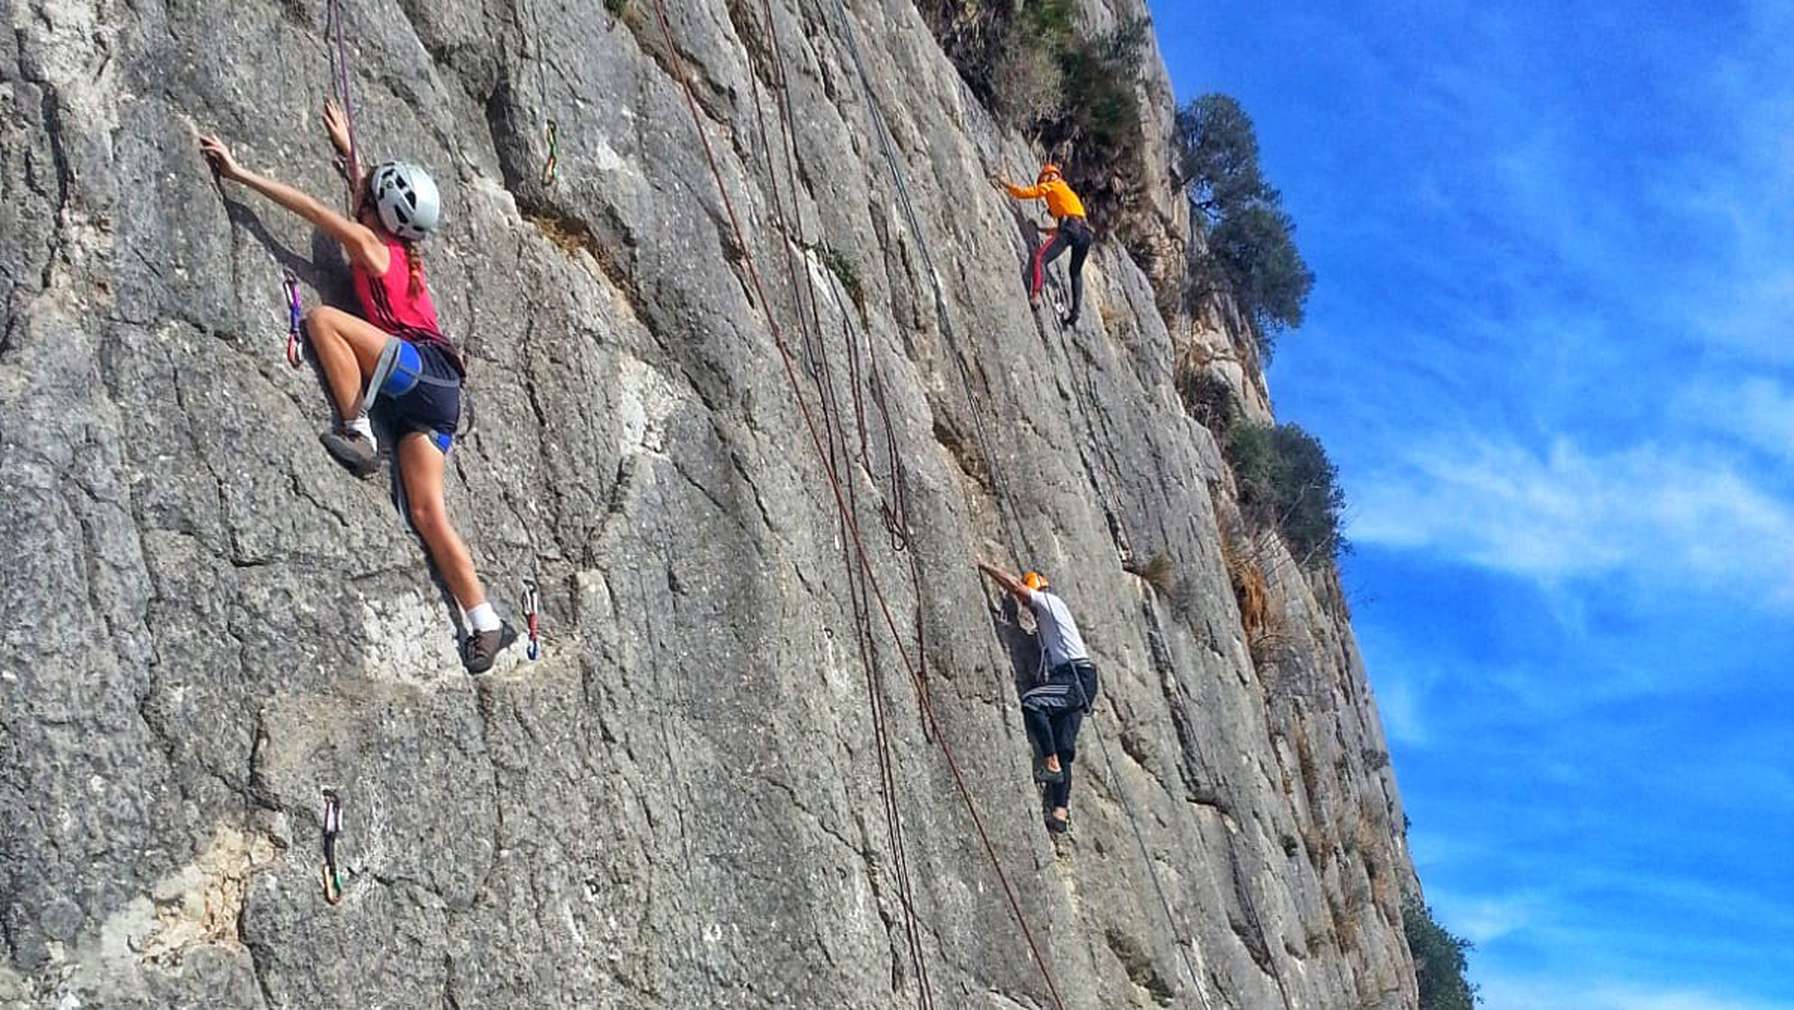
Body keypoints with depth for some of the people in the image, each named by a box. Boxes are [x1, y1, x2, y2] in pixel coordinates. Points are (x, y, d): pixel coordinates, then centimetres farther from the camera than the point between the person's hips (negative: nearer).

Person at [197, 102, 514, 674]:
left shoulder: (370, 245, 4)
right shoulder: (400, 251, 25)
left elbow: (313, 209, -3)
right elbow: (371, 205, 45)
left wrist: (241, 175, 0)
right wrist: (348, 150, 55)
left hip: (421, 366, -8)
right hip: (433, 393, 8)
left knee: (323, 318, -16)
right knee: (427, 513, -1)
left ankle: (358, 435, -17)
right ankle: (486, 625, -7)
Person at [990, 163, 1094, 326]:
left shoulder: (1051, 186, 15)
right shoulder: (1069, 192, 37)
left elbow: (1025, 192, 7)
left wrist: (1004, 183, 17)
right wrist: (1046, 231, 47)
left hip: (1070, 226, -7)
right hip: (1085, 231, 7)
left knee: (1040, 258, -14)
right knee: (1076, 272, 21)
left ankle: (1035, 295, -34)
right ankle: (1075, 312, 13)